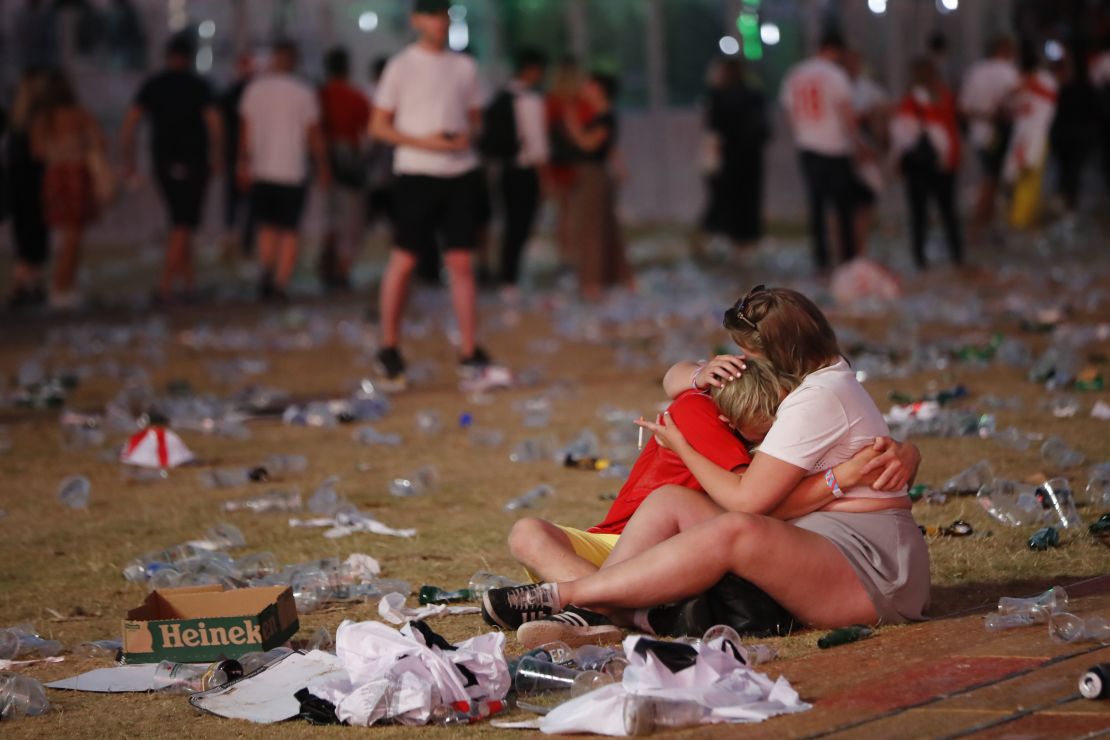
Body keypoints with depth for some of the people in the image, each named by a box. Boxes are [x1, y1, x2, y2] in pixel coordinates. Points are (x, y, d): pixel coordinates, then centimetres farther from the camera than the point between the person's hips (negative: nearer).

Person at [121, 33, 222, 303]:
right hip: (193, 163, -4)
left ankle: (187, 279, 19)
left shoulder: (151, 85, 2)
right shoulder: (198, 85, -7)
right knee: (183, 225, -2)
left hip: (163, 162, 4)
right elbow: (214, 125, -14)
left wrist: (128, 160, 0)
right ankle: (165, 284, -12)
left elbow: (129, 124, -5)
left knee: (181, 221, 19)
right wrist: (217, 158, -1)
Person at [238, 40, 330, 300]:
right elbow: (314, 134, -4)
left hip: (262, 171, 2)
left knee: (268, 228, 14)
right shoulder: (303, 92, -7)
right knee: (290, 230, 7)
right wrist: (323, 166, 6)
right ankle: (280, 282, 1)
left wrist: (244, 161, 13)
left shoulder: (255, 88, 0)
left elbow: (246, 129, 4)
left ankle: (268, 270, -8)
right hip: (293, 170, -2)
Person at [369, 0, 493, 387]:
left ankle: (470, 352, 3)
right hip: (417, 172, -4)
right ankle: (389, 347, 12)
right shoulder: (401, 66, -1)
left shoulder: (464, 66, 12)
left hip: (461, 172, 4)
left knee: (461, 262, 1)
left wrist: (467, 135, -3)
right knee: (404, 260, -1)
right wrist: (422, 141, -13)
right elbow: (378, 125, -1)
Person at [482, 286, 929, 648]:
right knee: (668, 502, -5)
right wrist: (702, 377, -1)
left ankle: (563, 595, -33)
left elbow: (748, 500, -16)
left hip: (870, 567, -10)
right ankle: (585, 616, -23)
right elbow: (674, 378, 24)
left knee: (735, 531, -37)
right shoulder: (808, 381, 18)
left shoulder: (819, 398, -14)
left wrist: (682, 449, -2)